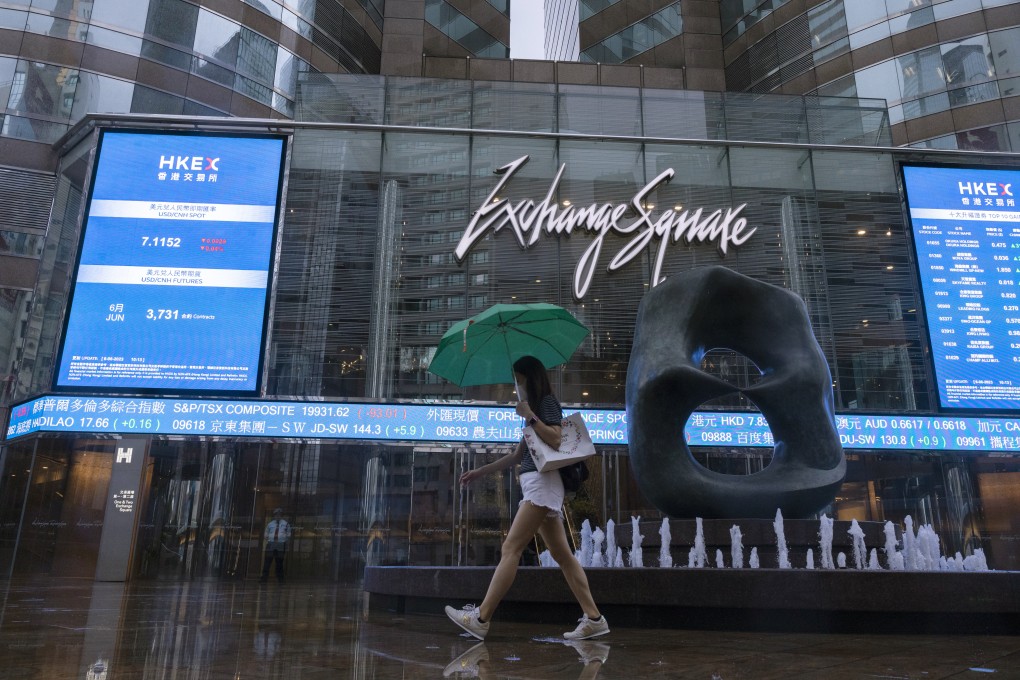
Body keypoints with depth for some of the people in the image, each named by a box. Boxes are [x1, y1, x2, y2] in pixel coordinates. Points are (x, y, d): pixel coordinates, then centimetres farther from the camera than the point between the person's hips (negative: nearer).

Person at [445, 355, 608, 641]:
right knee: (561, 554, 5)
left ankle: (480, 618, -12)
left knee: (511, 548, -12)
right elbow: (516, 456, 25)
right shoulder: (536, 408, 24)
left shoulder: (547, 402, -2)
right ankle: (593, 618, 4)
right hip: (535, 484, 10)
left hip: (542, 481, -10)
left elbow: (556, 440, -18)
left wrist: (529, 415, -15)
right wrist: (480, 471, 23)